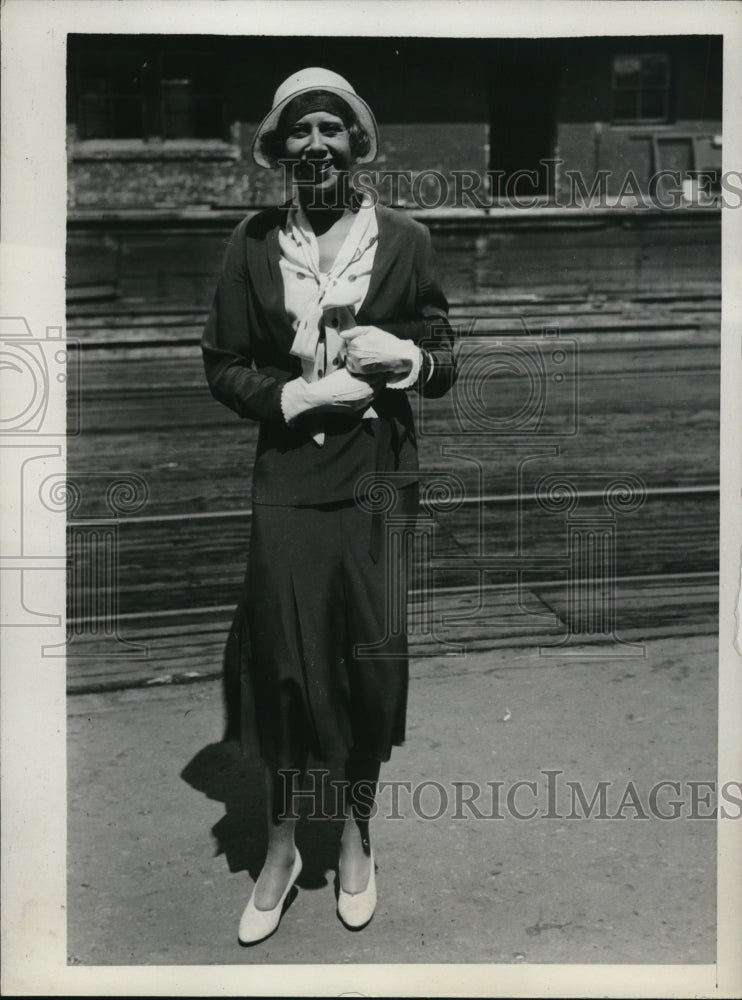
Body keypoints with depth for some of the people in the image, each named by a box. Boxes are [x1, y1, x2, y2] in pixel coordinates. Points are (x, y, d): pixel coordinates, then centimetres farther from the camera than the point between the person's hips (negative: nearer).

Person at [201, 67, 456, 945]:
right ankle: (280, 846, 22)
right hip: (286, 482, 0)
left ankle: (355, 830, 28)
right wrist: (299, 395, -11)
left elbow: (444, 362, 6)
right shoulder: (252, 244, 3)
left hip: (377, 482, 0)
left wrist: (406, 356, -15)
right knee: (280, 663, 4)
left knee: (374, 660, 6)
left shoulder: (403, 239, 2)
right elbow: (221, 367, 3)